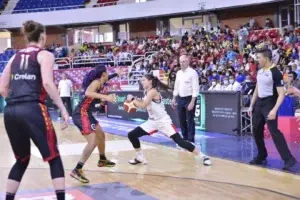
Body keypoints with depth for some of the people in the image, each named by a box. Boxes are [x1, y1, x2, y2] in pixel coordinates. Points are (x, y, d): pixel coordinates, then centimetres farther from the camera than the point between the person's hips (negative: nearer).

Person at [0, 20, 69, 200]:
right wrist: (63, 109, -11)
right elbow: (47, 83, -12)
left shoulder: (15, 57, 20)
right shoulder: (45, 55, 4)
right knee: (54, 159, 7)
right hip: (33, 110, -6)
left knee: (22, 160, 21)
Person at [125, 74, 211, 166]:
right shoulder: (147, 92, 9)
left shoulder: (153, 91, -18)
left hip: (163, 121, -9)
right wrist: (134, 103, 2)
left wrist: (132, 99, -15)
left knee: (179, 140, -16)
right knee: (132, 135, 2)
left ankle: (203, 156, -8)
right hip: (153, 121, 9)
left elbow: (143, 105, -27)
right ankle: (140, 158, 16)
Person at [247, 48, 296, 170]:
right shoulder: (260, 71, 9)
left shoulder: (275, 73, -16)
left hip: (269, 104, -8)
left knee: (274, 131, -16)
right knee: (256, 130, 12)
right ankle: (262, 156, 27)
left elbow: (281, 94, -19)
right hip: (259, 103, 8)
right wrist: (251, 106, 18)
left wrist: (274, 110, -30)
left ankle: (288, 159, -14)